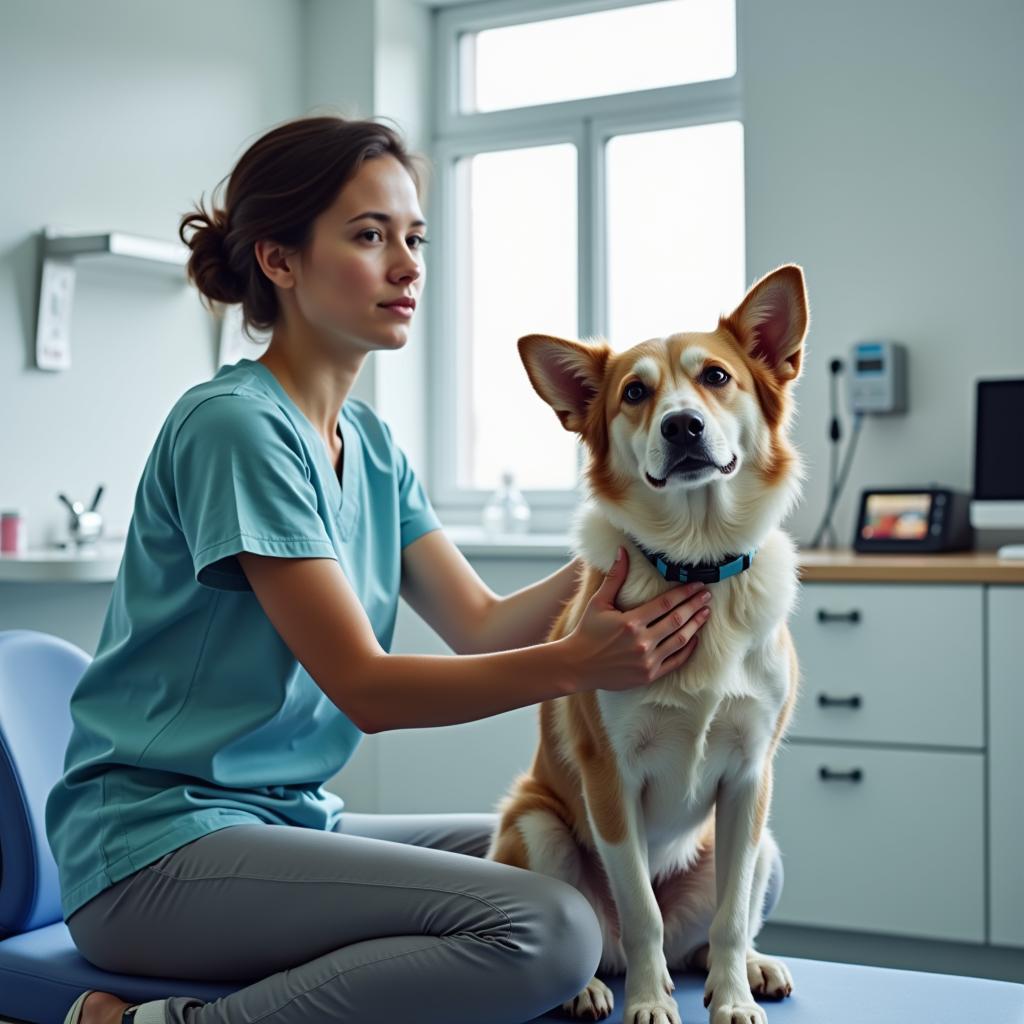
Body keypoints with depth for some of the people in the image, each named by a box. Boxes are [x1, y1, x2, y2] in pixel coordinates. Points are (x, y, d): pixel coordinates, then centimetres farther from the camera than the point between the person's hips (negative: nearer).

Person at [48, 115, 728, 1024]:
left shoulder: (370, 444, 13)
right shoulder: (237, 426, -15)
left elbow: (481, 624, 5)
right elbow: (365, 688, -18)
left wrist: (621, 551, -10)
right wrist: (575, 663, -27)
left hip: (294, 818, 9)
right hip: (161, 841, -9)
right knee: (545, 930, -24)